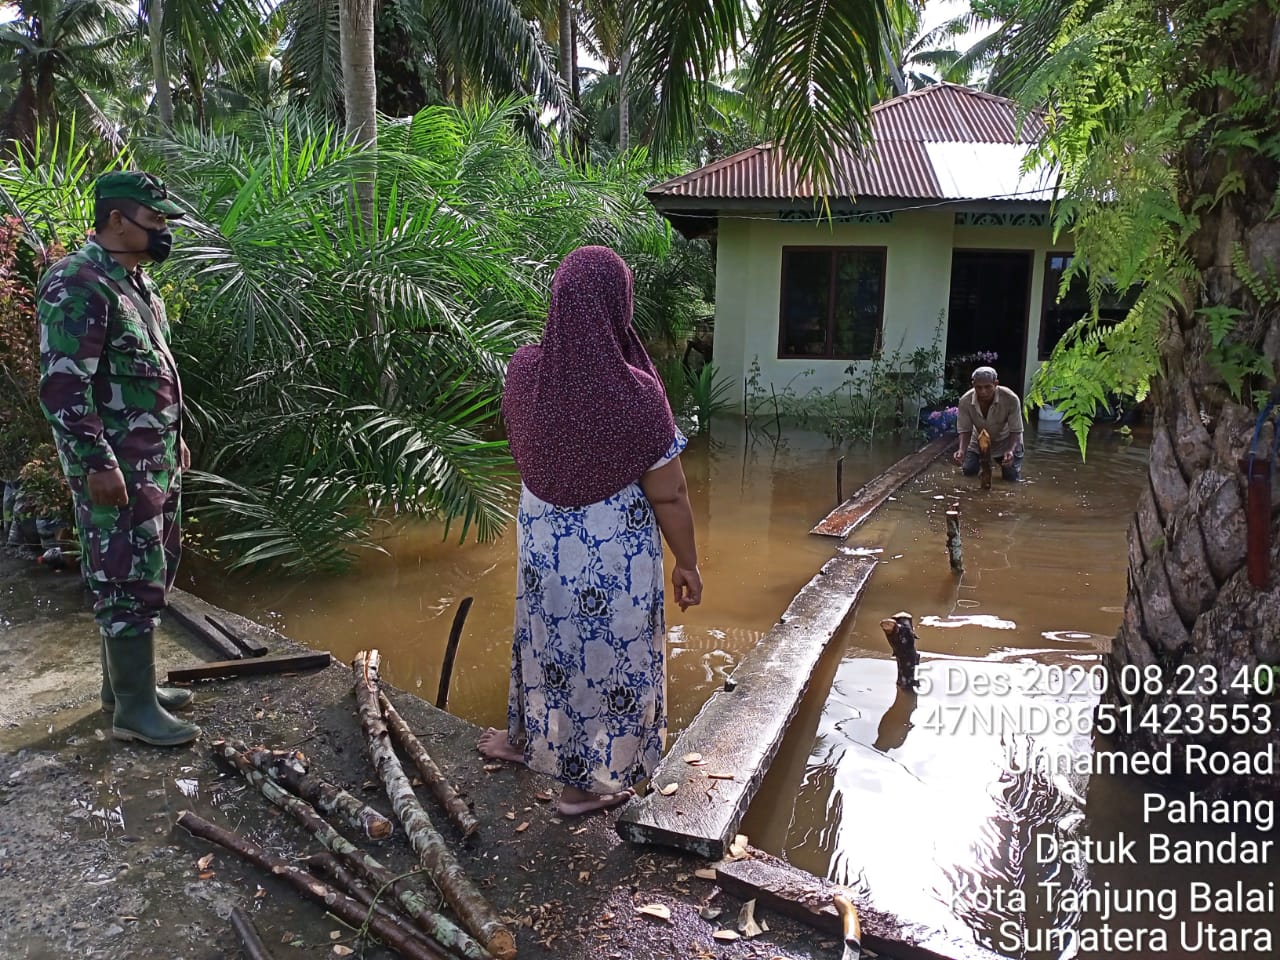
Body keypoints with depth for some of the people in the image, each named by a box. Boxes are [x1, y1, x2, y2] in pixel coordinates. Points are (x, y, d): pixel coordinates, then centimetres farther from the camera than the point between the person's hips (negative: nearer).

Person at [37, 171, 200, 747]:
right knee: (130, 579, -5)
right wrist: (96, 462, -23)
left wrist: (174, 438, 22)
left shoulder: (135, 281, 15)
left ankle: (122, 681, 28)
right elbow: (62, 384, -21)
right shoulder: (77, 285, -16)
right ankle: (134, 707, 5)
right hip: (114, 467, -10)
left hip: (154, 460, 10)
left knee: (149, 571, 15)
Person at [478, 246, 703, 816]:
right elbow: (669, 497, -17)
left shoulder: (523, 373, -13)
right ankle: (586, 784, 35)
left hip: (541, 547, 5)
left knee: (544, 641, 27)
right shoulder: (635, 395, -27)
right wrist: (688, 564, -3)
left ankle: (523, 737, 51)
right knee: (606, 656, 16)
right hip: (613, 560, -4)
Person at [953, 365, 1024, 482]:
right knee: (968, 473, -3)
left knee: (1012, 479, -5)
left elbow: (1016, 431, -26)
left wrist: (1010, 451, -45)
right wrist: (962, 449, -38)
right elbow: (965, 430, -18)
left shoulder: (1011, 399, -34)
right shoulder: (965, 401, -28)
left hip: (1006, 443, -2)